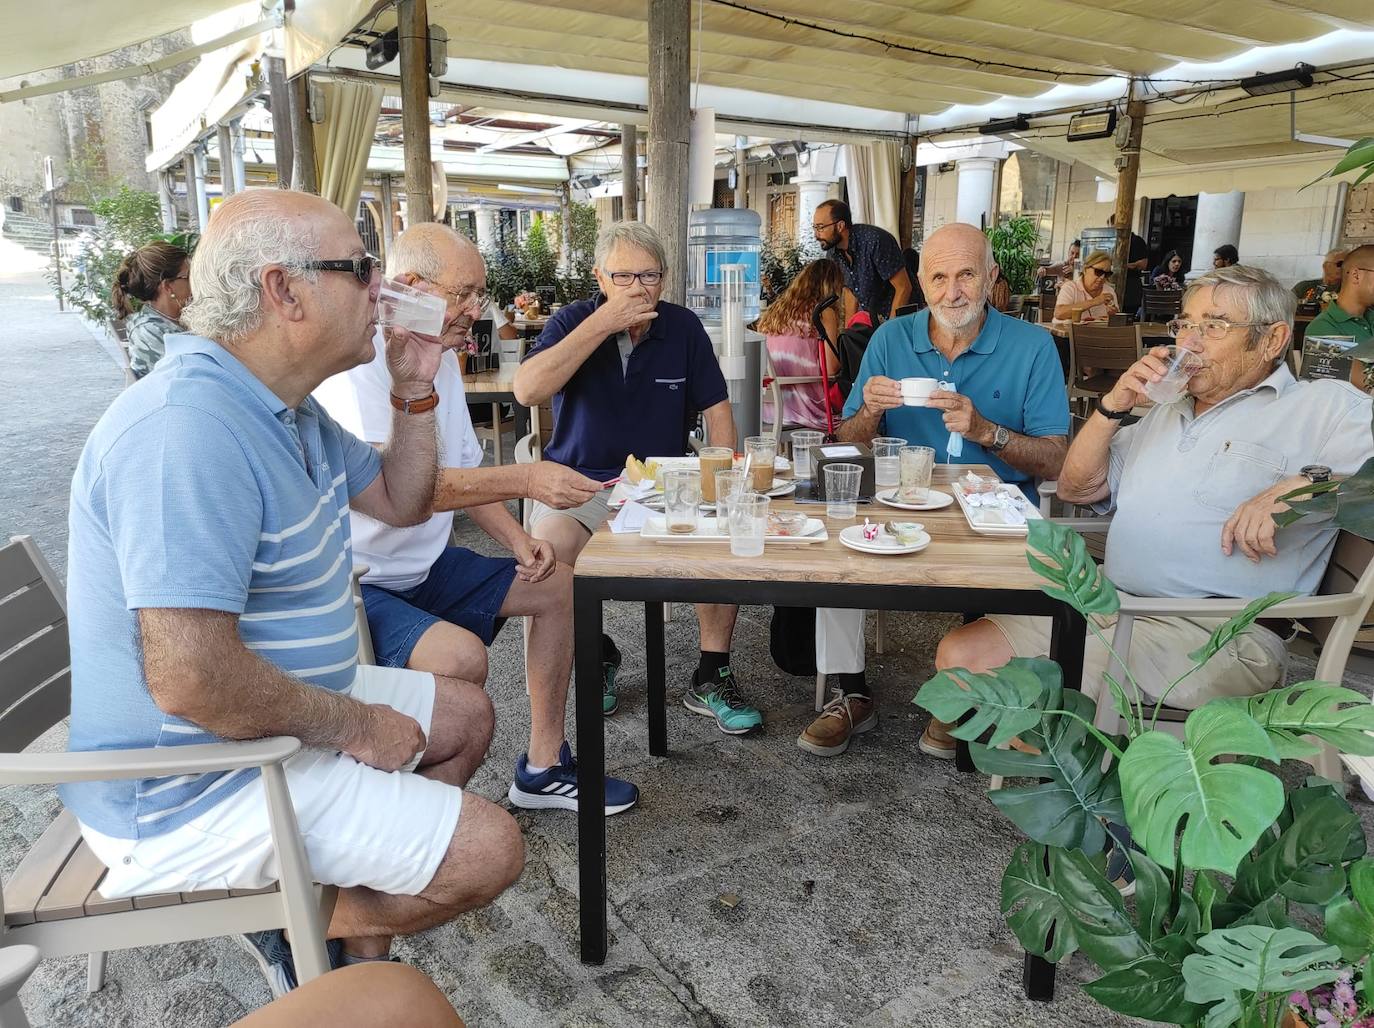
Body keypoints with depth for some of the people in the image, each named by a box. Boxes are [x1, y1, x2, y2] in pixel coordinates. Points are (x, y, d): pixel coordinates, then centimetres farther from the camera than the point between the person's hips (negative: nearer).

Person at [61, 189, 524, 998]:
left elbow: (400, 502, 16)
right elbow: (192, 679, -34)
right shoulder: (188, 429, -30)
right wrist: (353, 725, -19)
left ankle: (358, 929, 19)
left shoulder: (286, 407, 4)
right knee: (490, 849, -13)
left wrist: (416, 393, 1)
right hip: (195, 788, -10)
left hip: (284, 711, 10)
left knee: (467, 714, 20)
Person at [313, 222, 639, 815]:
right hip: (355, 582, -9)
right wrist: (524, 480, -35)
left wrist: (517, 539, -1)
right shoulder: (355, 362, -20)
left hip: (424, 565, 10)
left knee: (557, 584, 10)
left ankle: (542, 767, 17)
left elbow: (461, 472, 15)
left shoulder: (440, 357, 9)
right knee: (461, 656, -33)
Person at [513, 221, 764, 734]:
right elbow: (527, 390, -20)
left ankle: (711, 676, -8)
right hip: (581, 482, -2)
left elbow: (716, 406, 8)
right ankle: (596, 652, -1)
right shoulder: (574, 320, -2)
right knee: (550, 544, -31)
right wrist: (603, 324, -22)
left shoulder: (682, 326, 5)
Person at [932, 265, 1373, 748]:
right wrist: (1113, 406, 6)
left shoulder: (1325, 407, 3)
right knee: (960, 654, -6)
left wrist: (1306, 484, -24)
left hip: (1216, 634, -7)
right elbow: (1077, 488, 20)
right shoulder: (1168, 411, 23)